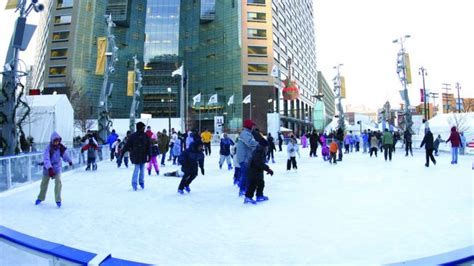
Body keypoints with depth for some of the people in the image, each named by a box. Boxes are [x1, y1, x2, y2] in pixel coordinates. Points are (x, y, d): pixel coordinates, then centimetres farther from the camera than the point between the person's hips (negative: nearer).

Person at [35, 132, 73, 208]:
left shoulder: (60, 147, -7)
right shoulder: (48, 148, -20)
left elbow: (64, 154, 13)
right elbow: (46, 159, -31)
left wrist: (69, 160, 23)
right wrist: (50, 168, -43)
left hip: (57, 167, 2)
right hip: (47, 168, -2)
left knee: (58, 182, -15)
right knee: (44, 183, 15)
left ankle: (58, 200, -3)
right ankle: (40, 198, 39)